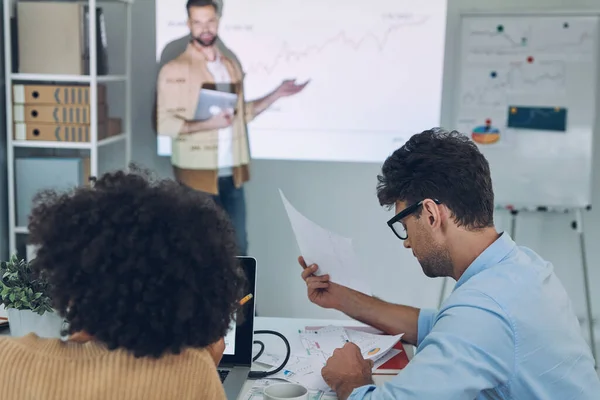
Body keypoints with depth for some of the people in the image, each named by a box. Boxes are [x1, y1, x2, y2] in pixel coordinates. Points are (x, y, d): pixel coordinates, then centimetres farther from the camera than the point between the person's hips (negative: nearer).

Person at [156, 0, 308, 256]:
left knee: (238, 245, 12)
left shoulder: (231, 66, 11)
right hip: (198, 174, -6)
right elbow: (165, 124, -14)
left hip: (232, 173, 6)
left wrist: (277, 95, 14)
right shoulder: (175, 70, -9)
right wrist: (208, 124, -23)